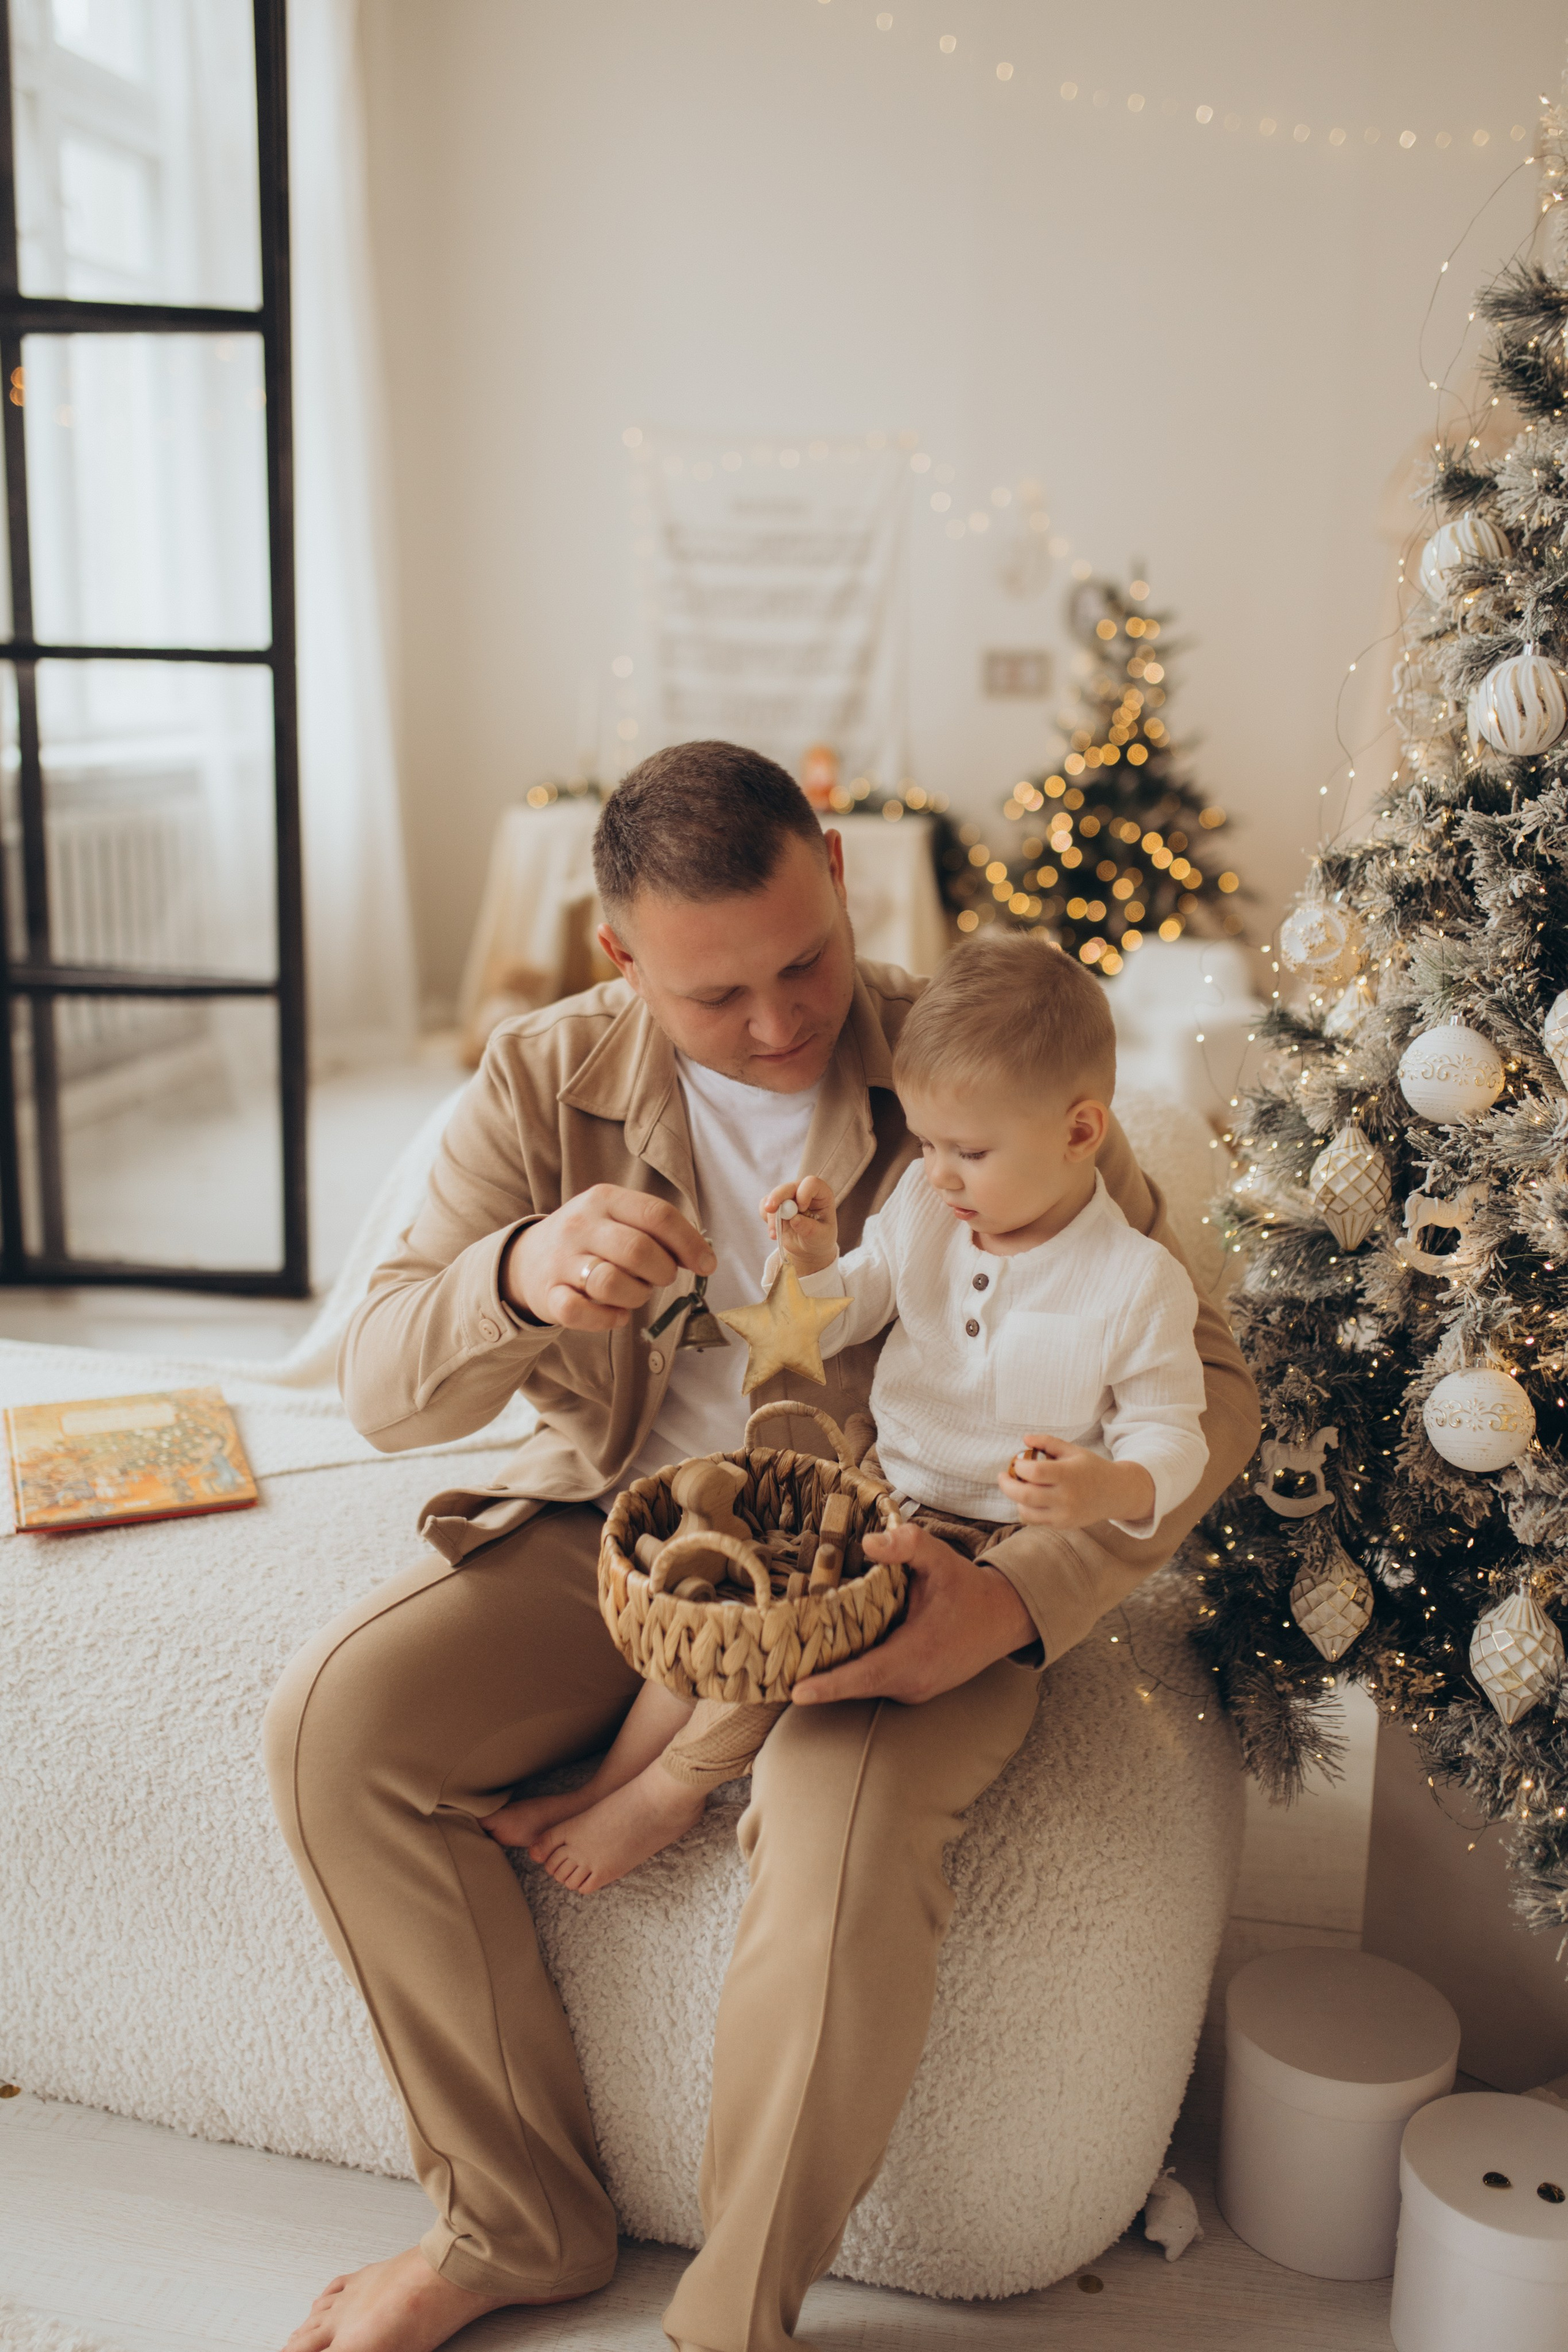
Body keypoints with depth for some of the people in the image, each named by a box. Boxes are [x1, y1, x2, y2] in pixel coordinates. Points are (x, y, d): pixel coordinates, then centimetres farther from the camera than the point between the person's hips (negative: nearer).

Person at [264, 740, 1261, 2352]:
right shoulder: (544, 1084, -5)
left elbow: (1202, 1388, -12)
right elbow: (380, 1394, -8)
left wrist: (1021, 1600, -28)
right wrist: (520, 1280, -32)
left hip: (899, 1565, -3)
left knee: (847, 1842, -32)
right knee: (334, 1724, -15)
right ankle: (518, 2223, 5)